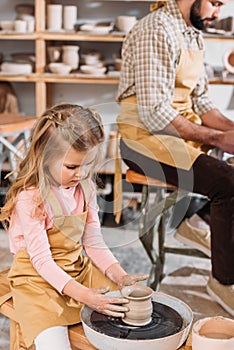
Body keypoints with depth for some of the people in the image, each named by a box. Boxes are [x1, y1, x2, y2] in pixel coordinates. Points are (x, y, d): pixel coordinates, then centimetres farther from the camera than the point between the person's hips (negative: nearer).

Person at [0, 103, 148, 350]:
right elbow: (41, 260, -22)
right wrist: (84, 295, -32)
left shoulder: (85, 188, 0)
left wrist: (121, 277, -12)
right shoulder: (30, 197, -21)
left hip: (79, 269, 6)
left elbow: (94, 243, 4)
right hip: (38, 277, -6)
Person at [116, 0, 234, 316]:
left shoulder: (194, 34, 12)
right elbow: (154, 113, -25)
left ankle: (198, 224, 14)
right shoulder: (156, 32, -18)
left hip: (182, 129, 10)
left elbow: (199, 101, 14)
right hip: (145, 136, -10)